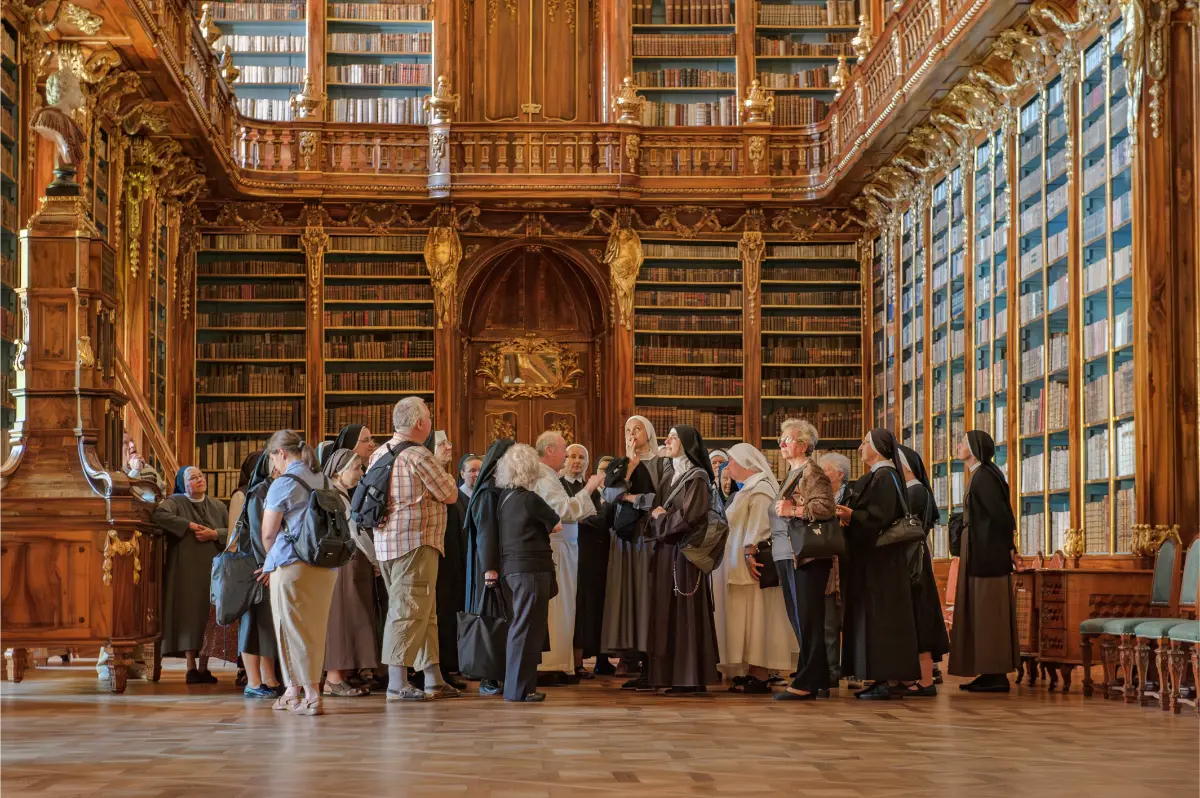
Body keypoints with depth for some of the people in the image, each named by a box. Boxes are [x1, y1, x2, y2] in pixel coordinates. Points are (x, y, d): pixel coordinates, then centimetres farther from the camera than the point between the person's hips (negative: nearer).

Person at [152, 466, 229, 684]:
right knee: (189, 613, -7)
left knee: (209, 616, 0)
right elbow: (159, 515, -19)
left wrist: (214, 534, -9)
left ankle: (204, 667, 4)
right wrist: (189, 525, -17)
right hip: (186, 569, -3)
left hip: (212, 569, 3)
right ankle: (191, 667, -4)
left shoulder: (217, 506, 14)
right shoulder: (175, 502, 1)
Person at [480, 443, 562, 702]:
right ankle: (518, 689, -4)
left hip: (509, 570, 8)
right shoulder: (530, 499, -13)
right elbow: (555, 525, 0)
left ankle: (515, 686, 21)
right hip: (531, 569, -8)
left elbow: (486, 533, 5)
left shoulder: (502, 498, 7)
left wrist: (490, 567, 6)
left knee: (518, 628, 16)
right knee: (527, 629, -4)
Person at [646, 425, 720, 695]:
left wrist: (661, 516, -4)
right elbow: (658, 511, 21)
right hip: (667, 553, 8)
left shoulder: (697, 478, -9)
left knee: (684, 612, -7)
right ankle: (673, 675, 9)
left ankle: (690, 679, -5)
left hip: (684, 552, -8)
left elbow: (687, 517, -18)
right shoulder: (672, 476, 17)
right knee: (667, 612, 6)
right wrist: (657, 515, 1)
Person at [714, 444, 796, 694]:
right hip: (737, 565, 10)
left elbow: (759, 523, -23)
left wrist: (751, 552, -29)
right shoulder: (747, 488, 19)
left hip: (751, 566, -10)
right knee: (745, 617, 9)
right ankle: (752, 672, 11)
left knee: (754, 615, -9)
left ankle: (761, 677, -8)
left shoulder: (760, 488, -12)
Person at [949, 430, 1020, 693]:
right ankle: (990, 673, 13)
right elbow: (1002, 515, 18)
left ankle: (997, 676, -5)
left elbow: (1002, 515, -20)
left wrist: (1007, 547, -9)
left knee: (989, 613, -7)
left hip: (988, 554, -10)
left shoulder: (983, 477, -15)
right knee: (980, 614, 11)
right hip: (980, 554, 10)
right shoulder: (979, 476, 15)